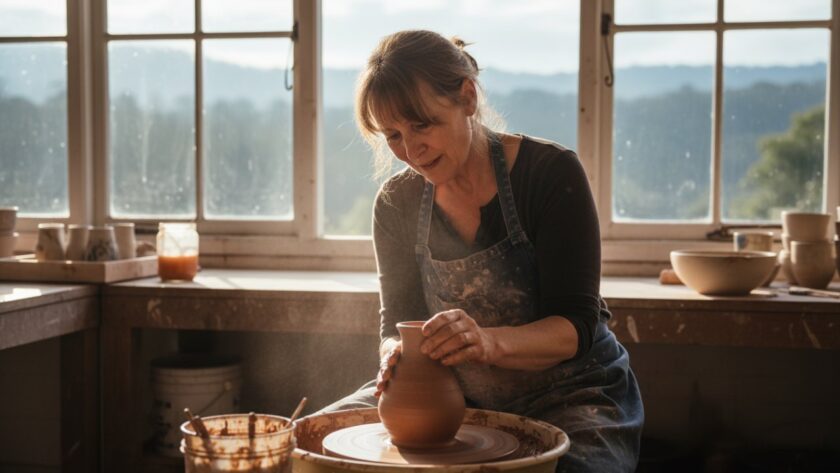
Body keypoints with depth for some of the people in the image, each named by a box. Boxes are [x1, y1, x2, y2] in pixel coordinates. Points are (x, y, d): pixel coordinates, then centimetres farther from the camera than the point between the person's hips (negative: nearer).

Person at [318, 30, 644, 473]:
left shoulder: (550, 172, -14)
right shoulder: (397, 202, 0)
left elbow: (575, 327, -17)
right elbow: (397, 322, 2)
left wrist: (490, 343, -38)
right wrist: (397, 357, -24)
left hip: (566, 396, -3)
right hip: (458, 396, 4)